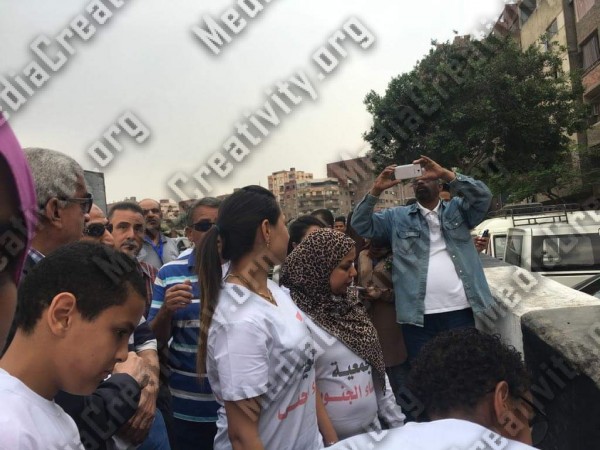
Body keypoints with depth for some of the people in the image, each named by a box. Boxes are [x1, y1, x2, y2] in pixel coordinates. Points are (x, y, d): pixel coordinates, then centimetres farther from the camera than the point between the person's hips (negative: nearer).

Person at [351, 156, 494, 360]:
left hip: (460, 312, 1)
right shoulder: (397, 217, 10)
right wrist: (375, 190, -10)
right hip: (418, 315, 0)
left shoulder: (458, 209, 11)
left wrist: (445, 173, -14)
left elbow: (483, 195, -5)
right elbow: (361, 225, 3)